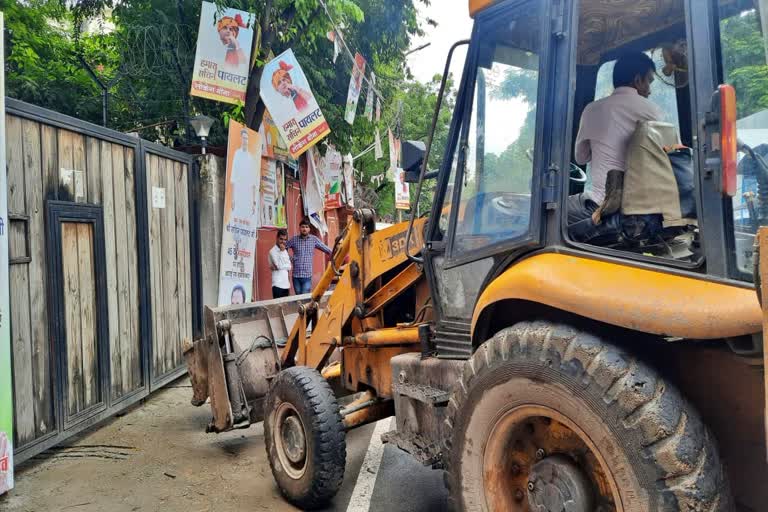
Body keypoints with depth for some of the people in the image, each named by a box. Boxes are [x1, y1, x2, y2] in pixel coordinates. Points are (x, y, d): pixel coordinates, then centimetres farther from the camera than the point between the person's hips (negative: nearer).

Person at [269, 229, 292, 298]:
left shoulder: (285, 251, 15)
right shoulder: (273, 251, -7)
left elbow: (289, 267, 6)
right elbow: (279, 265, -17)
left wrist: (276, 267, -10)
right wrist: (282, 251, -11)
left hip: (286, 284, 7)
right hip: (277, 284, -7)